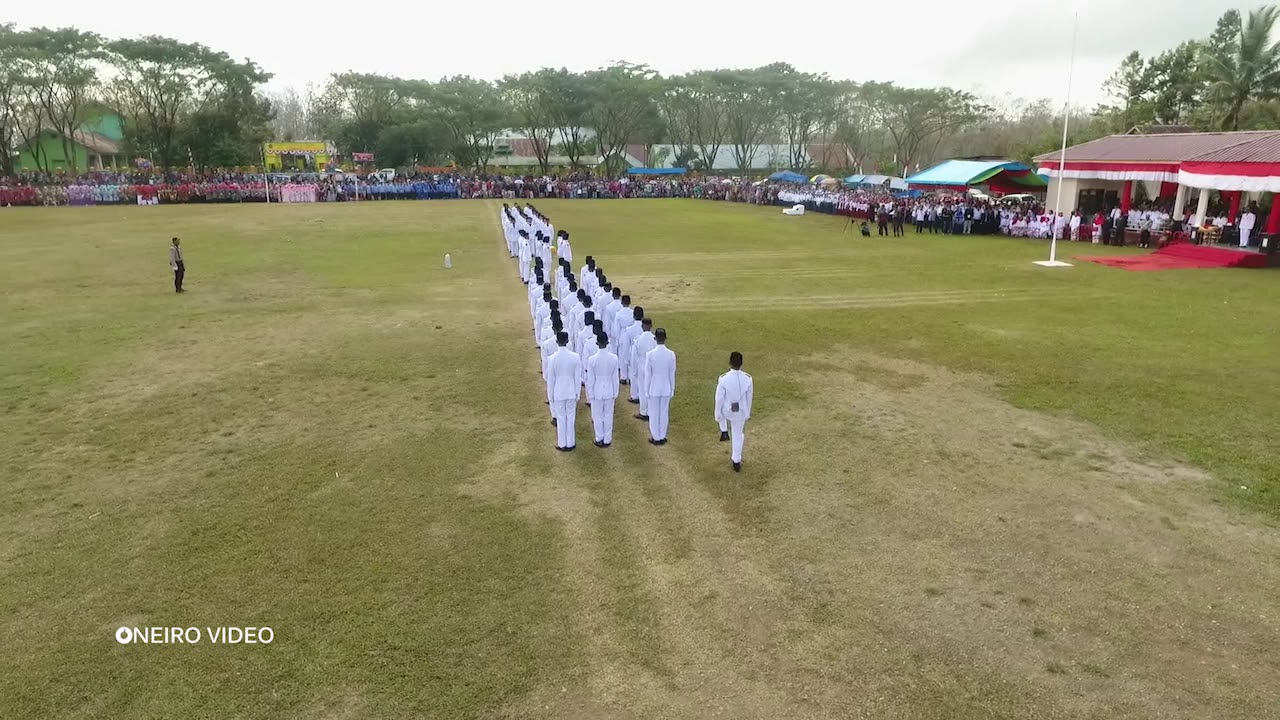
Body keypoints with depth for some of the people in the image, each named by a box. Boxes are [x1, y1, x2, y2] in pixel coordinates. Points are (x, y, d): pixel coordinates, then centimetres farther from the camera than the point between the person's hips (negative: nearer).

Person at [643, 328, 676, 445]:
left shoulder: (650, 354, -17)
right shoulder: (671, 354, -12)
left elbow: (647, 374, -10)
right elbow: (672, 373, -3)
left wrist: (646, 389, 1)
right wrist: (672, 388, 9)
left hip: (654, 388, -2)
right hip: (666, 388, 2)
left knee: (654, 413, 11)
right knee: (664, 412, 14)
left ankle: (656, 437, 21)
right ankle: (662, 437, 24)